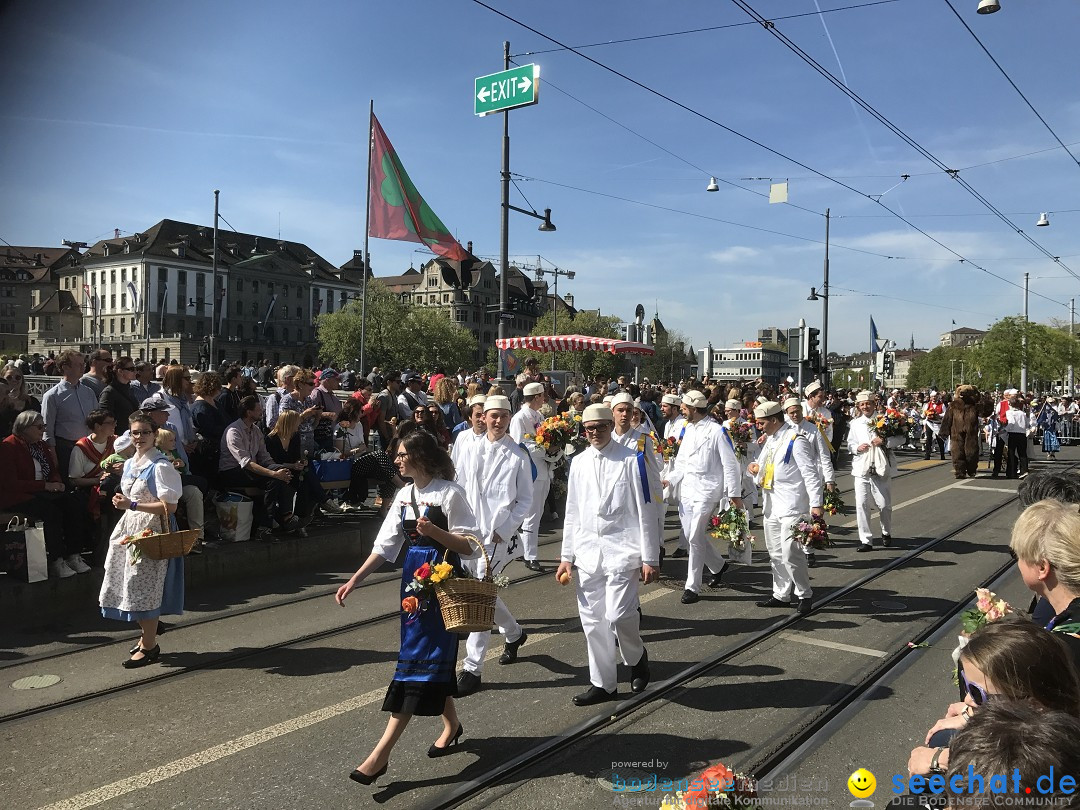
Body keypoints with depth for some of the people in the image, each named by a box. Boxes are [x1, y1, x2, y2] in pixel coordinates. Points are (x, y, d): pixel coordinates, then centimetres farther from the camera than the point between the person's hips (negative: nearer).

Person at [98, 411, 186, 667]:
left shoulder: (160, 466, -14)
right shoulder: (129, 464, 12)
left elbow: (170, 506, -19)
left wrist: (132, 505, -20)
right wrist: (122, 502, 7)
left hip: (152, 532, -8)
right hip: (130, 528, 8)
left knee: (143, 586, -4)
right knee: (133, 587, 11)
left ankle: (149, 647, 8)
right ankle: (147, 637, 26)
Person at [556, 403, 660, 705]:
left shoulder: (630, 460, -4)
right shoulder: (578, 463, 9)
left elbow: (644, 511, -4)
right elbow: (572, 512, 13)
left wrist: (649, 558, -6)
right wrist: (566, 556, 12)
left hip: (621, 548, -4)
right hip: (587, 552, 5)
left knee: (618, 615, -14)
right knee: (592, 620, 7)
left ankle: (637, 656, 18)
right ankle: (603, 683, 23)